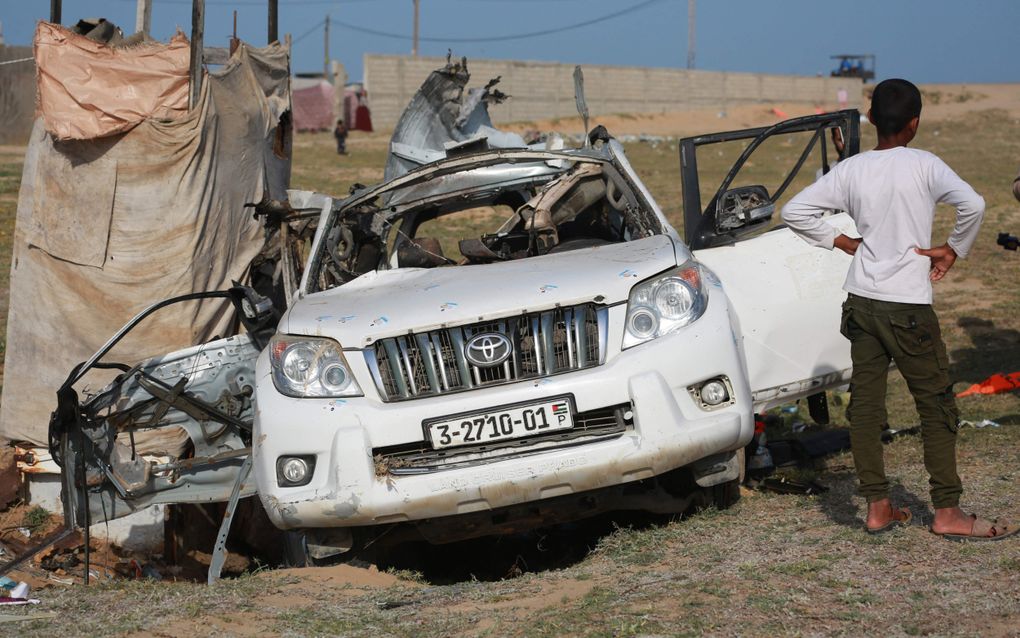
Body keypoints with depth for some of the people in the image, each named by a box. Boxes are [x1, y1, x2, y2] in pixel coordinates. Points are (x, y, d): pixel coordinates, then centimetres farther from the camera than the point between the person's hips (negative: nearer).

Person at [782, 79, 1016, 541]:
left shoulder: (850, 170, 3)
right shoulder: (923, 165, -8)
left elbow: (795, 212, 3)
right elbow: (972, 204, -21)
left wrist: (841, 242, 10)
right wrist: (954, 250, -7)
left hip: (861, 301, 4)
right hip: (908, 304, -4)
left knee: (865, 402, 7)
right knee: (936, 404, 2)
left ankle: (877, 507, 9)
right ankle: (947, 512, 2)